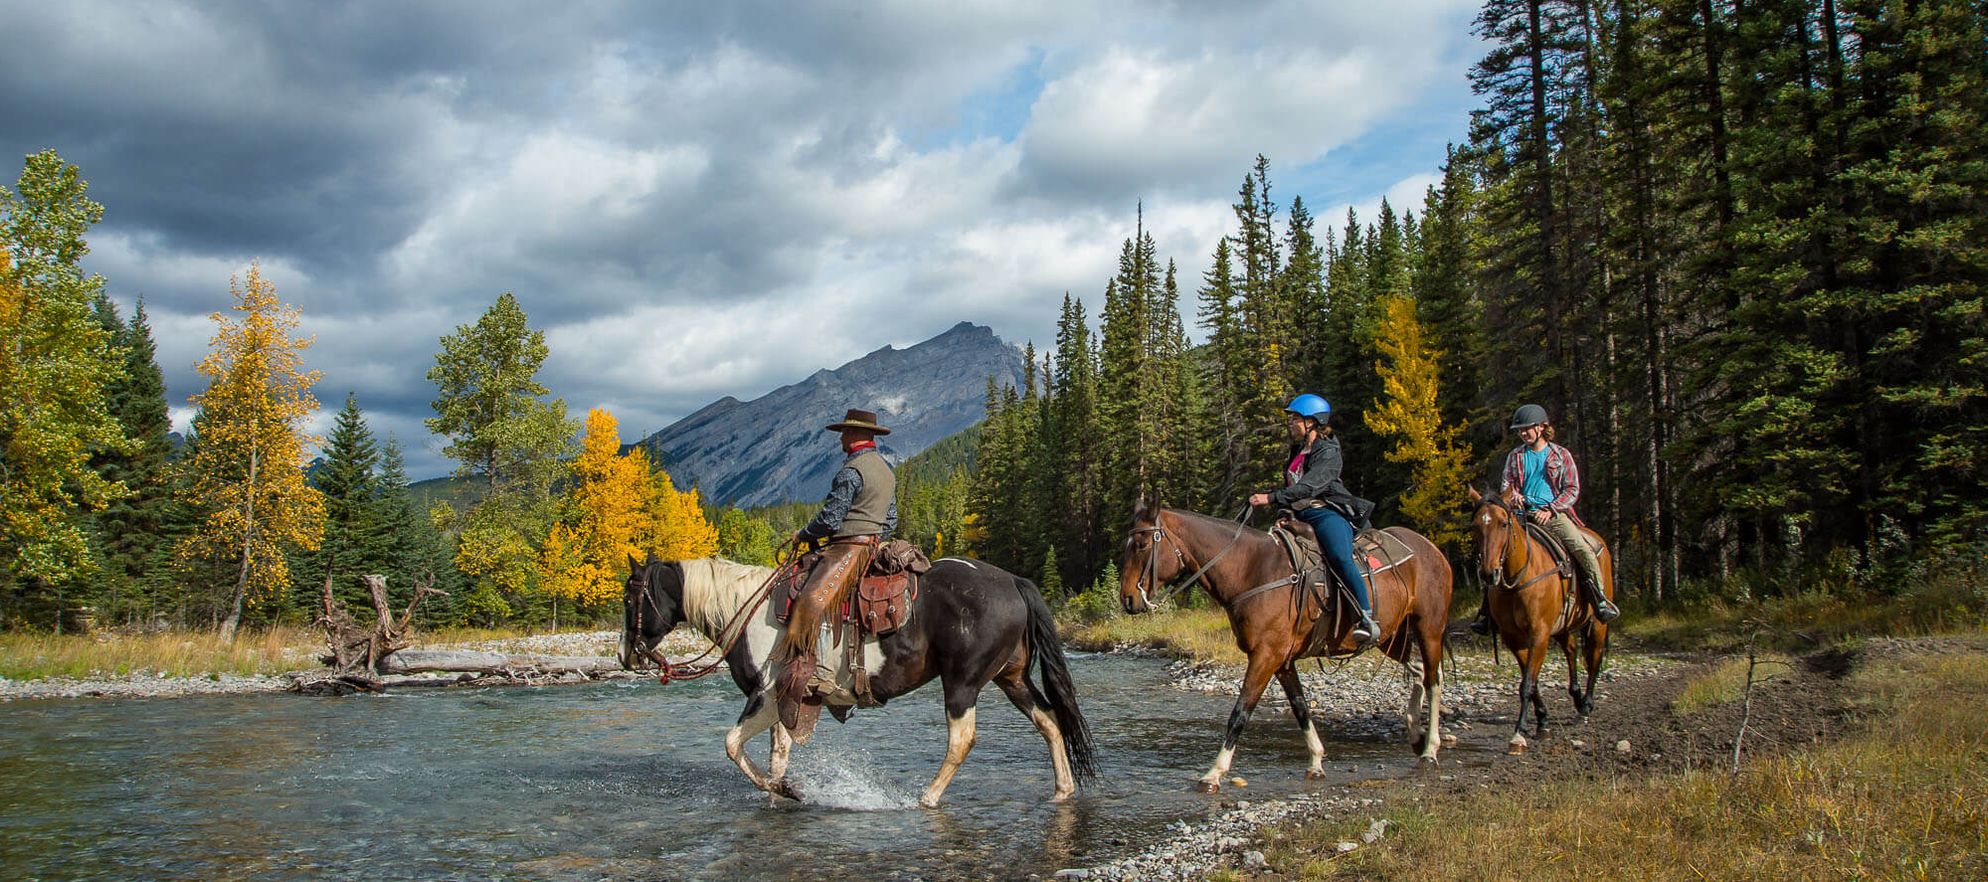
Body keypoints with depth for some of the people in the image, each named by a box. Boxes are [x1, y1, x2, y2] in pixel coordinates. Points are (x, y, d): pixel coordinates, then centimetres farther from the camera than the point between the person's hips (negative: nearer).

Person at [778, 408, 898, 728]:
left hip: (849, 546, -11)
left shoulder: (851, 471, -12)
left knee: (814, 601, -23)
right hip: (873, 545, 11)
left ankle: (823, 679, -36)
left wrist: (803, 534, 2)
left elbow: (830, 519, -14)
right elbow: (891, 521, 23)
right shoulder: (886, 470, 19)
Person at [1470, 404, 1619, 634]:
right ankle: (1487, 611, -10)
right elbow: (1506, 486, 15)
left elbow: (1572, 489, 3)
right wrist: (1511, 495, -11)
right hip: (1522, 514, 2)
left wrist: (1550, 510, -11)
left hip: (1553, 514, -2)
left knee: (1582, 548, -25)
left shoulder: (1561, 455, 6)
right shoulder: (1515, 456, 14)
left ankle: (1600, 599, -13)